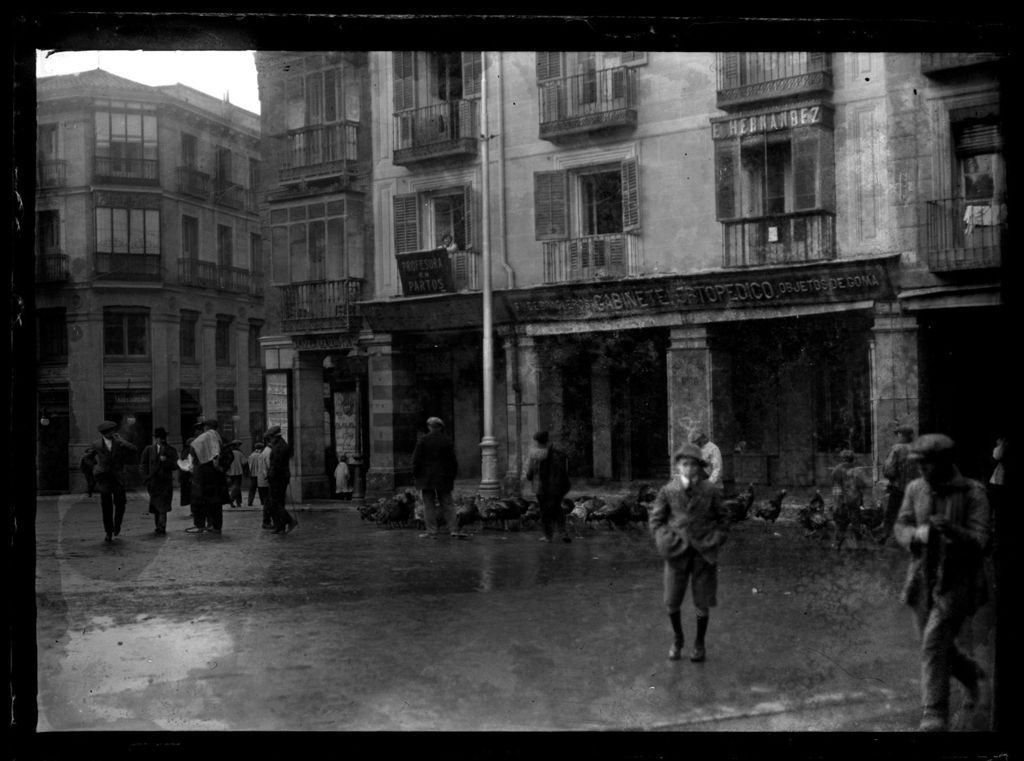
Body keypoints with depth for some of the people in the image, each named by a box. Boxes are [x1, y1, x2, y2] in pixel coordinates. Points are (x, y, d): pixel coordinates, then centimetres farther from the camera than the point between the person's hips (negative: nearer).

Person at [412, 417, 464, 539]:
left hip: (426, 478, -2)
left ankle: (432, 530, 1)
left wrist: (415, 476, 4)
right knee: (448, 505, 6)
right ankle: (454, 530, 0)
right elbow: (453, 461, 3)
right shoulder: (447, 442, 1)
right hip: (443, 478, 2)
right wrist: (452, 477, 11)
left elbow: (416, 460, -4)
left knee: (429, 505, 4)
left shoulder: (423, 441, -4)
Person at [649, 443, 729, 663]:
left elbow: (723, 520, 6)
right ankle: (677, 638, 29)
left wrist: (715, 541, -6)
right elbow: (655, 520, 5)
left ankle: (699, 643, 28)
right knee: (672, 602, 2)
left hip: (703, 553, 0)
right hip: (678, 553, 0)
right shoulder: (668, 491, -3)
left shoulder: (711, 491, -4)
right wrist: (668, 541, -8)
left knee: (703, 603, 6)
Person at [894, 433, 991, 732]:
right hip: (922, 579, 5)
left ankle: (935, 716, -4)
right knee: (935, 644, 16)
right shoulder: (915, 489, 1)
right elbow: (901, 528, 4)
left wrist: (953, 531, -36)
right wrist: (917, 534, -19)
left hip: (957, 581, -5)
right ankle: (971, 674, 47)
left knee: (935, 642, -14)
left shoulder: (974, 493, -12)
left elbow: (980, 542, -16)